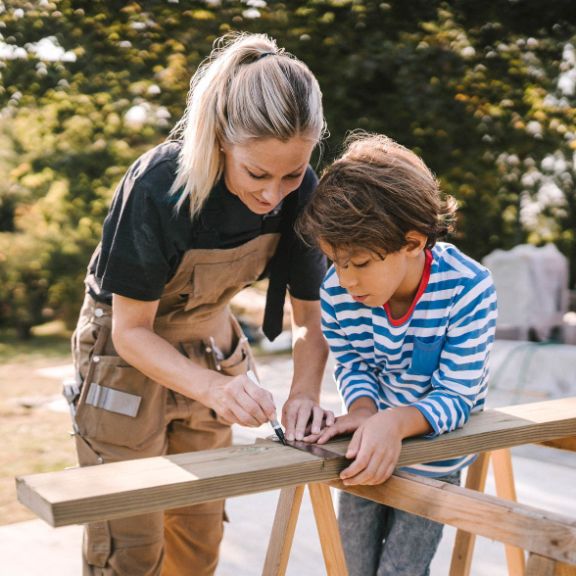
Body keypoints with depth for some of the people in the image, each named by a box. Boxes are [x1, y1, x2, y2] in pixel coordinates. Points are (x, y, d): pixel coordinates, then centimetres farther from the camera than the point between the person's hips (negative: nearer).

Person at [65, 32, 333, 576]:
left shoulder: (300, 194, -19)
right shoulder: (157, 187, -32)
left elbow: (309, 318, -9)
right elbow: (131, 331, -24)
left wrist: (304, 393, -29)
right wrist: (212, 388, -41)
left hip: (210, 348, 5)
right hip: (128, 354, -4)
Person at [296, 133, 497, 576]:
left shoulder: (467, 290, -30)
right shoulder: (337, 292, -20)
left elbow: (455, 397, -25)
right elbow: (351, 363, -3)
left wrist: (395, 422, -45)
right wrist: (363, 409, -26)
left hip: (434, 451, -3)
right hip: (370, 444, 4)